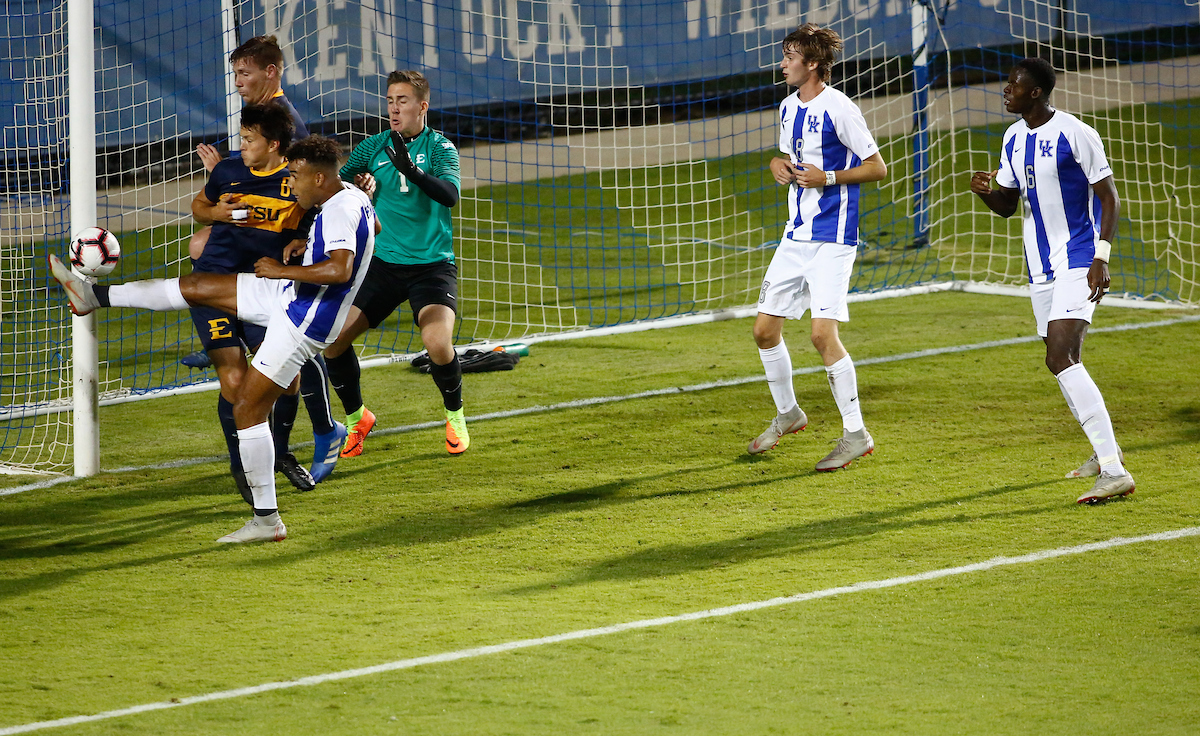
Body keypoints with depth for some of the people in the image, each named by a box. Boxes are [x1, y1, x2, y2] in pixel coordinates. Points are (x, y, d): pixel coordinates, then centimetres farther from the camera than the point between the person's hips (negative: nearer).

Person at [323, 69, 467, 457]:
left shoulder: (439, 147, -4)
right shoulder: (373, 147, 6)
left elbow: (450, 194, -21)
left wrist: (412, 171, -37)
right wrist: (357, 185, -18)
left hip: (432, 264, -4)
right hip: (382, 262, 4)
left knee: (438, 343, -26)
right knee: (332, 339, -9)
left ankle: (455, 415, 3)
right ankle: (356, 418, 15)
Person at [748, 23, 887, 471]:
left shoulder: (838, 108, -13)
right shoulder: (789, 108, 11)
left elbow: (877, 167, -9)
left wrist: (828, 177, -20)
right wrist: (780, 166, 3)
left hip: (832, 240, -8)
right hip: (796, 234, 8)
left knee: (823, 333, -16)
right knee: (765, 329, 9)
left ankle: (856, 435, -7)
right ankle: (787, 414, 31)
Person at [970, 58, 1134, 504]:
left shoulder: (1075, 134, -13)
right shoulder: (1014, 138, 10)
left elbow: (1108, 196, -10)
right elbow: (1008, 205, 18)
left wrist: (1102, 257, -19)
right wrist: (986, 191, -5)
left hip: (1079, 262, -9)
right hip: (1041, 266, 9)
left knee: (1060, 358, -22)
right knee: (1064, 363, 15)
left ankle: (1114, 472, -26)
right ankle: (1104, 453, 35)